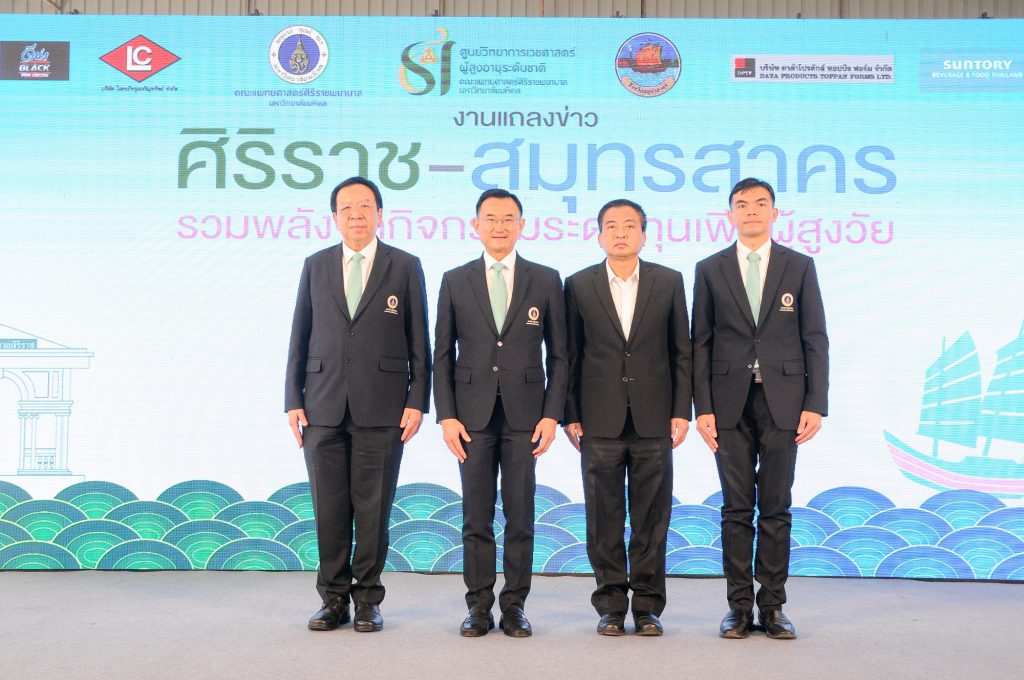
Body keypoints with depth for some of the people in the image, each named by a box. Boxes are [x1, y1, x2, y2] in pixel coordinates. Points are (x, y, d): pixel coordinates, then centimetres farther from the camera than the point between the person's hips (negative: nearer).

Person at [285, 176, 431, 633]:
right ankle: (334, 599, 19)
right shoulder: (315, 266, 11)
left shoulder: (405, 266, 5)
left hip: (382, 408, -2)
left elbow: (419, 341, 3)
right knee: (329, 508, 6)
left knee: (373, 508, 3)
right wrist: (293, 401, 4)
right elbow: (299, 337, 11)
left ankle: (367, 600, 17)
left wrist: (417, 402, -4)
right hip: (323, 407, 2)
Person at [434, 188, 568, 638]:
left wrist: (552, 415, -4)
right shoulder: (455, 281, 7)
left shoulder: (546, 280, 5)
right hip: (473, 414, 1)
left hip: (524, 414, 0)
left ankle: (515, 606, 15)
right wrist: (446, 415, -2)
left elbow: (558, 355, 5)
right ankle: (479, 606, 15)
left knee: (520, 516, 4)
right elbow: (442, 355, 6)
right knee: (476, 517, 5)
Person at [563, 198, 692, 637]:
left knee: (651, 518, 5)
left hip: (653, 419, 0)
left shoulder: (669, 282, 6)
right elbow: (570, 355, 5)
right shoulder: (579, 285, 5)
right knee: (604, 519, 5)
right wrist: (570, 415, 0)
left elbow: (681, 352, 6)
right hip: (600, 420, 0)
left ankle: (648, 606, 16)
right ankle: (611, 605, 16)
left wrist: (681, 412, 0)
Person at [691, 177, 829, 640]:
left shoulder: (799, 267, 7)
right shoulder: (710, 270, 7)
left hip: (782, 401, 0)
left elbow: (815, 340, 4)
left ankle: (773, 606, 13)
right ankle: (739, 606, 12)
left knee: (776, 509, 4)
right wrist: (702, 407, -3)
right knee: (736, 508, 4)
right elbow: (700, 343, 4)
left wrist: (816, 404, -4)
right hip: (730, 402, 0)